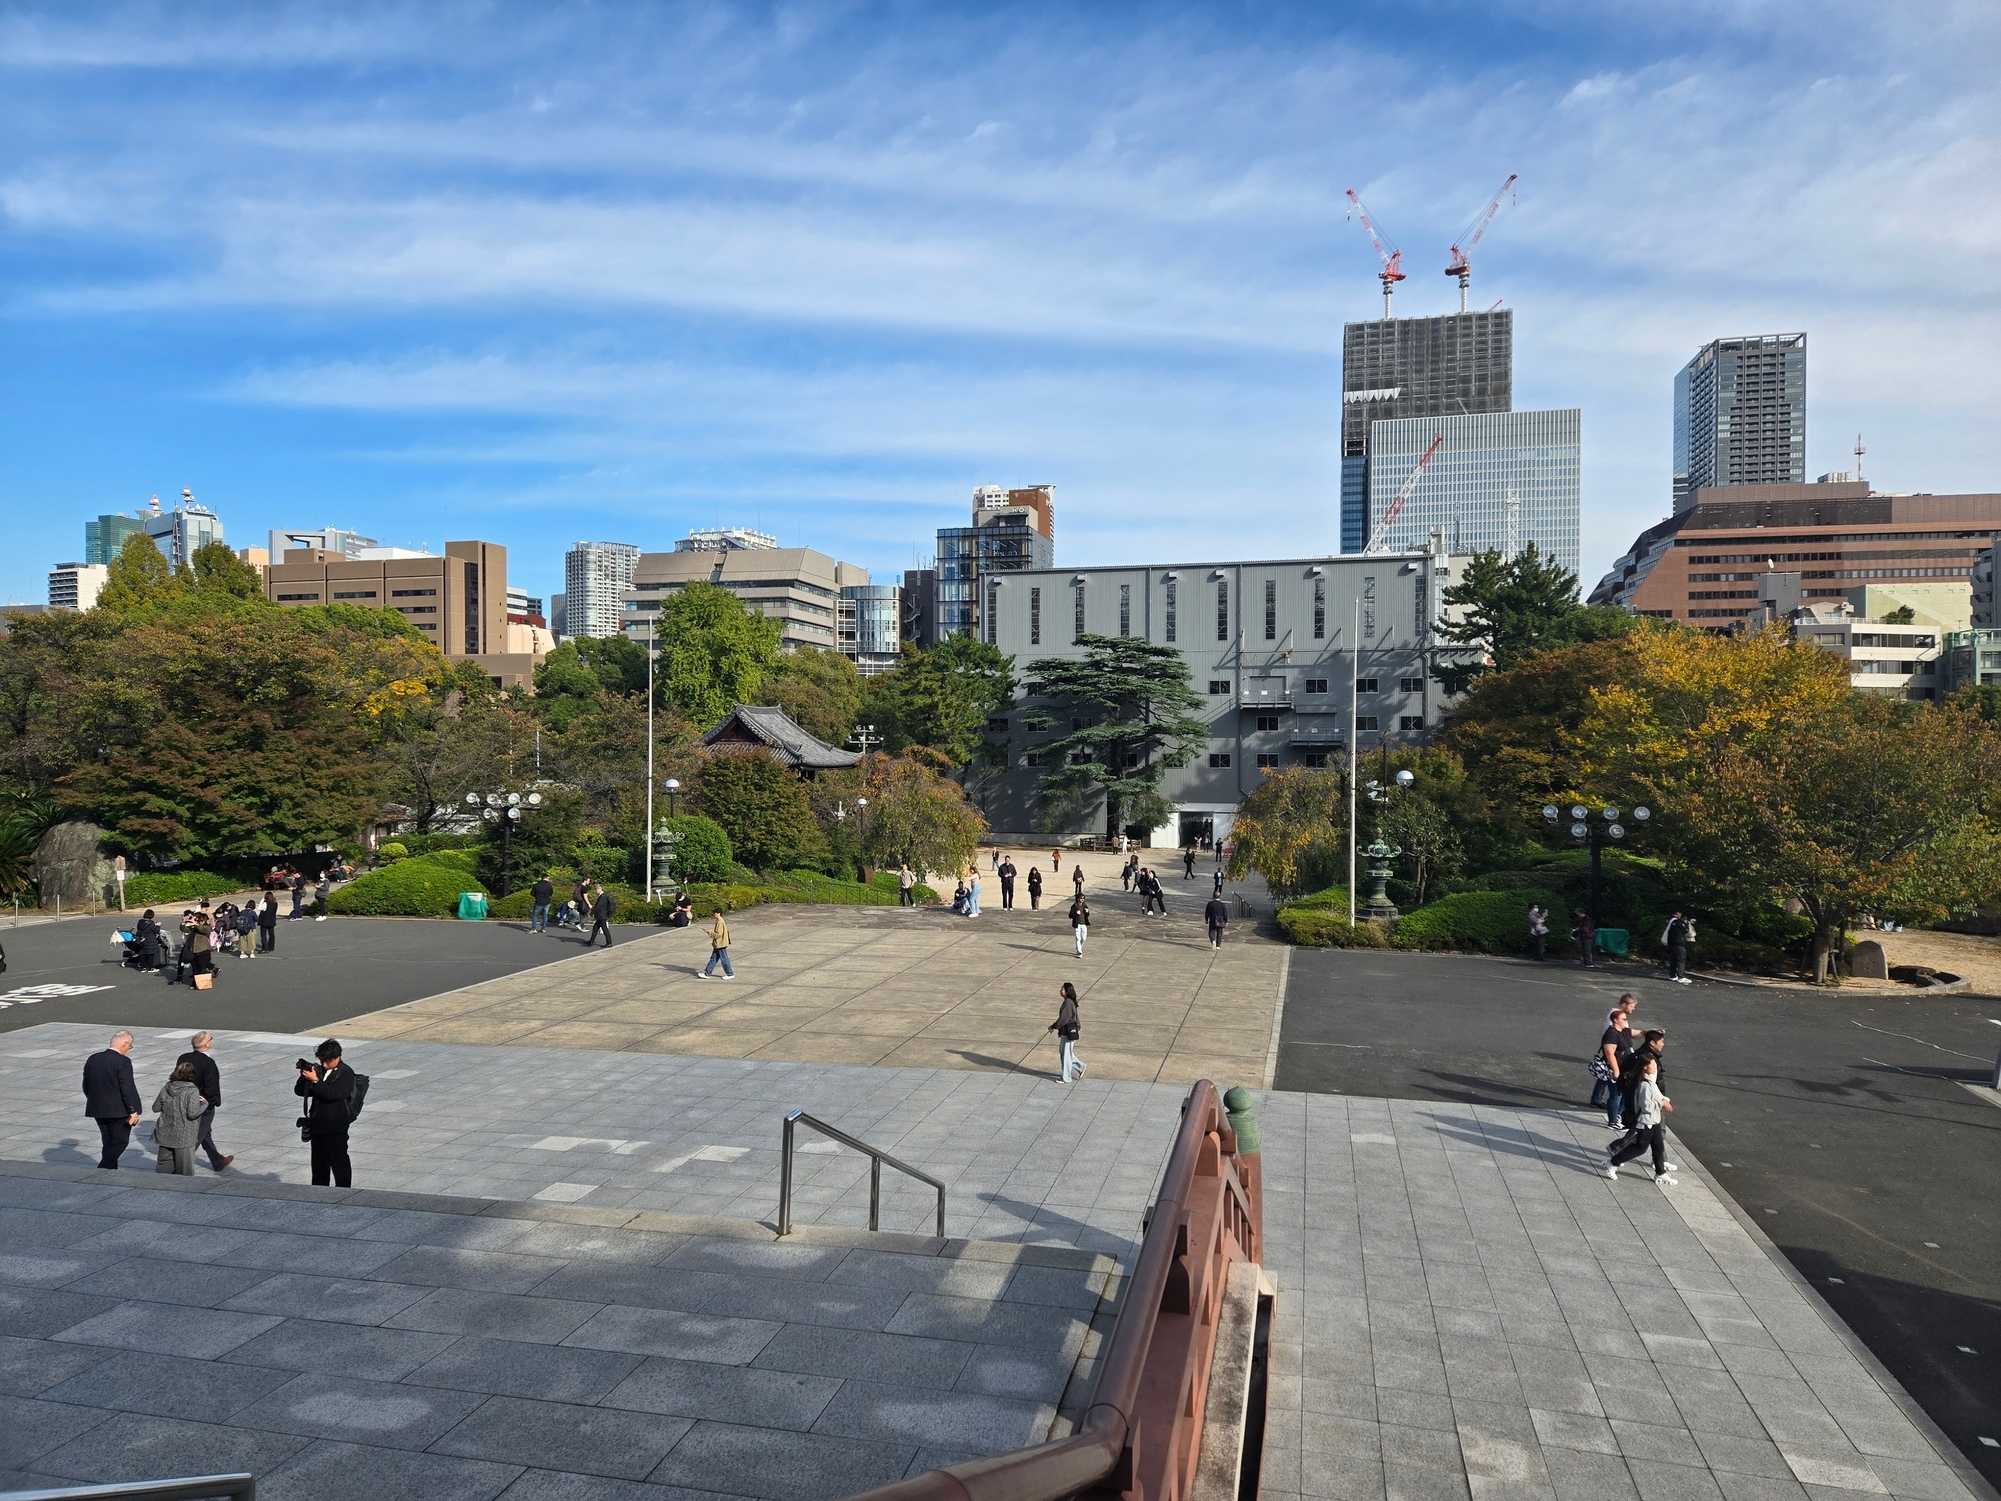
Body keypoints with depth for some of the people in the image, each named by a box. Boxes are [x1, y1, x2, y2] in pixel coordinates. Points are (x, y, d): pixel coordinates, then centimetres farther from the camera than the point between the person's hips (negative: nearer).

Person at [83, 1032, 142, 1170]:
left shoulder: (92, 1059, 5)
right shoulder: (123, 1062, -18)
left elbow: (86, 1086, 12)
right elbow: (128, 1089, -19)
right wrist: (133, 1111, -14)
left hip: (98, 1110, 7)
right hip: (118, 1111, -7)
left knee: (109, 1144, 16)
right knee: (120, 1143, 4)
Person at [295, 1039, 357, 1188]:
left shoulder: (346, 1073, -9)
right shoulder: (319, 1070, 8)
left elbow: (333, 1094, -22)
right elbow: (299, 1091, 9)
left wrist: (315, 1080, -23)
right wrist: (304, 1077, -10)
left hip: (335, 1127, -7)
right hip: (317, 1125, 7)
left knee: (339, 1161, 0)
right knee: (318, 1162, 16)